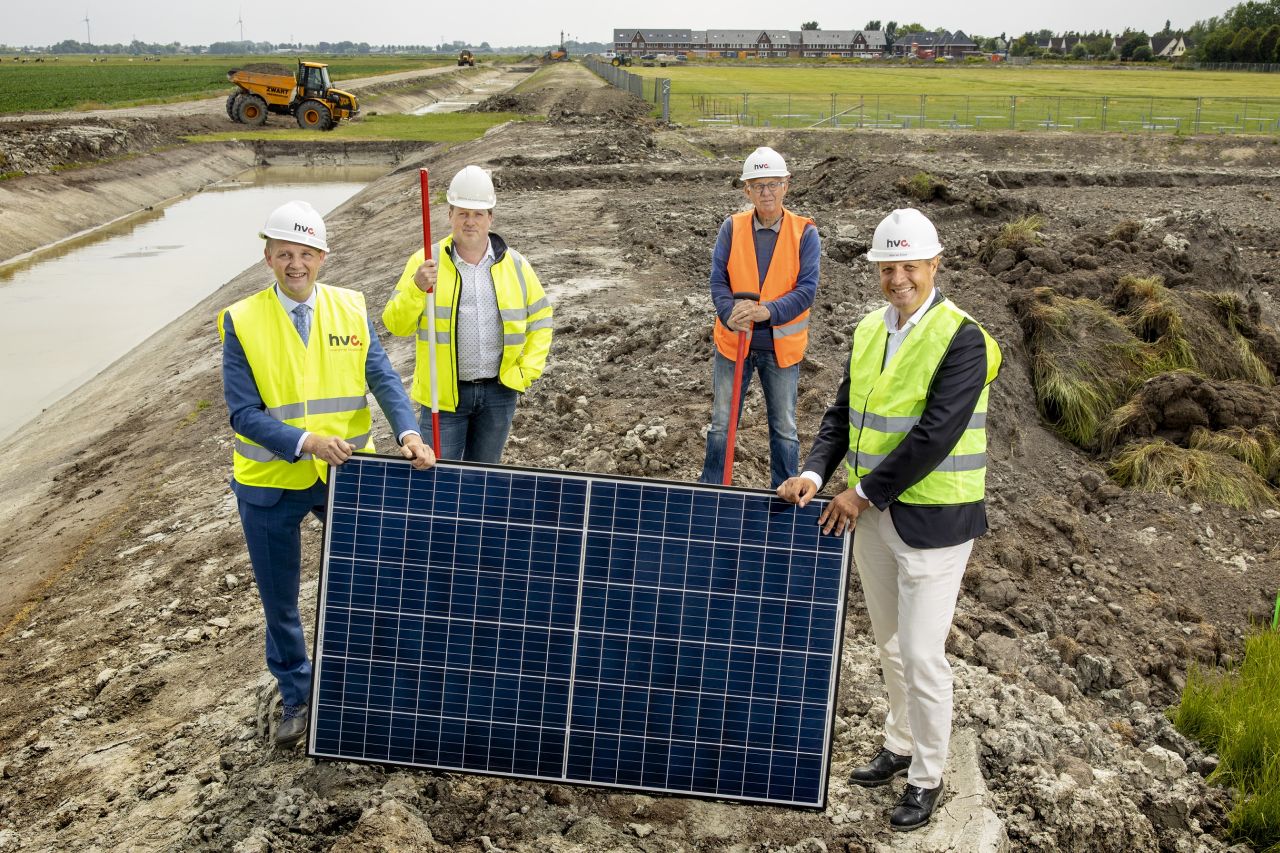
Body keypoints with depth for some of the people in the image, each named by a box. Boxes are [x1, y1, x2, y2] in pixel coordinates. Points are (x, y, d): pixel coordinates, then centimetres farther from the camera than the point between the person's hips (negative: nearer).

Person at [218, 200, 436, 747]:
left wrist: (408, 433, -26)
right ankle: (296, 697, 37)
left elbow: (383, 379, -8)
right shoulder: (242, 322, -11)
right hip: (272, 483, -1)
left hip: (345, 474, 1)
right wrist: (306, 442, -29)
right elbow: (244, 413, -15)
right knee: (279, 600, 15)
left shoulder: (351, 310, -4)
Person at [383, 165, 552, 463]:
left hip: (498, 392, 2)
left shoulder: (514, 265, 3)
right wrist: (416, 288, -27)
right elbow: (396, 324, -9)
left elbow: (540, 320, 12)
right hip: (444, 393, -2)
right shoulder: (426, 262, -4)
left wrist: (527, 371, 2)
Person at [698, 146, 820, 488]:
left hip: (781, 345, -1)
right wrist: (730, 314, -26)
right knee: (721, 425, 12)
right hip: (733, 341, 1)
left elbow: (807, 288, -14)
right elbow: (718, 279, -7)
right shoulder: (732, 227, -4)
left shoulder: (805, 232, -8)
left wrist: (768, 310, -30)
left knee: (784, 430, 13)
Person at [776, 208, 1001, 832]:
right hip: (874, 515, 7)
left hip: (932, 520, -7)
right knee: (890, 644, 21)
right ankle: (900, 745, 41)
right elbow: (844, 413, 9)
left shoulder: (961, 340, -17)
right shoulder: (868, 330, 6)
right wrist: (815, 472, -7)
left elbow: (934, 437, -23)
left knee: (922, 655, 1)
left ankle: (927, 778, 21)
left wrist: (864, 493, -18)